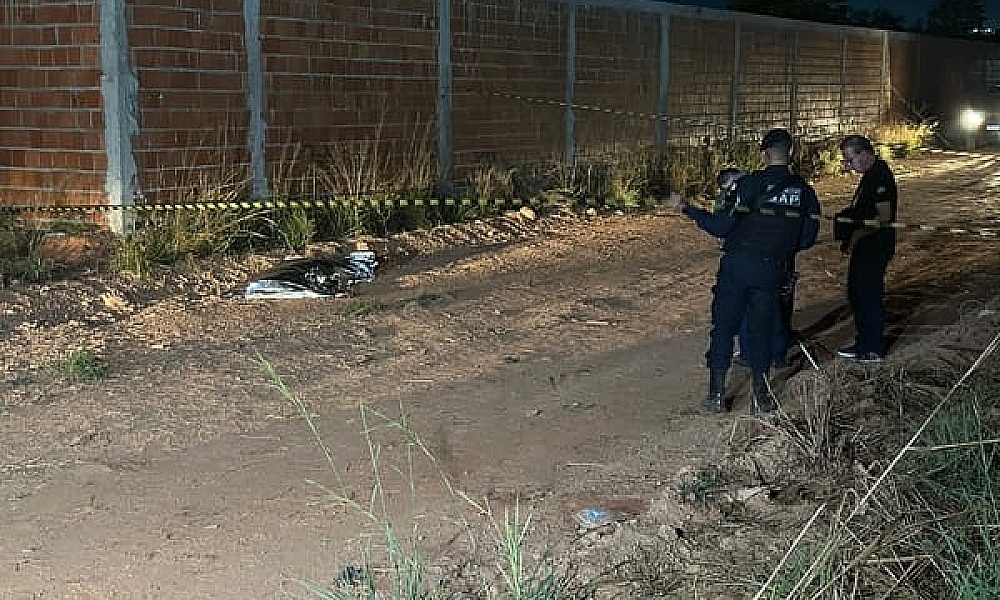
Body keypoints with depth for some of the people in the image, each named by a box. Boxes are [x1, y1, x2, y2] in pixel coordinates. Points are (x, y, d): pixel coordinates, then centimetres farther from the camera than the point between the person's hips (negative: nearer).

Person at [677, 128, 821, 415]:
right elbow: (808, 238, 6)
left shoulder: (751, 183, -10)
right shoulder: (804, 191, 3)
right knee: (761, 330, 13)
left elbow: (724, 225, -13)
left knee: (723, 327, 8)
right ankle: (759, 397, 14)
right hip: (771, 271, 3)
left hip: (737, 264, -3)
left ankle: (716, 394, 10)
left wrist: (690, 211, -2)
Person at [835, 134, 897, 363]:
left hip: (875, 247, -10)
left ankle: (874, 350, 7)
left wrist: (858, 234, -20)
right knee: (857, 293, 16)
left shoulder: (879, 176, -19)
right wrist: (848, 217, 9)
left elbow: (884, 217, -24)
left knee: (869, 296, -3)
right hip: (864, 246, 10)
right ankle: (863, 343, 26)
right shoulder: (871, 173, 13)